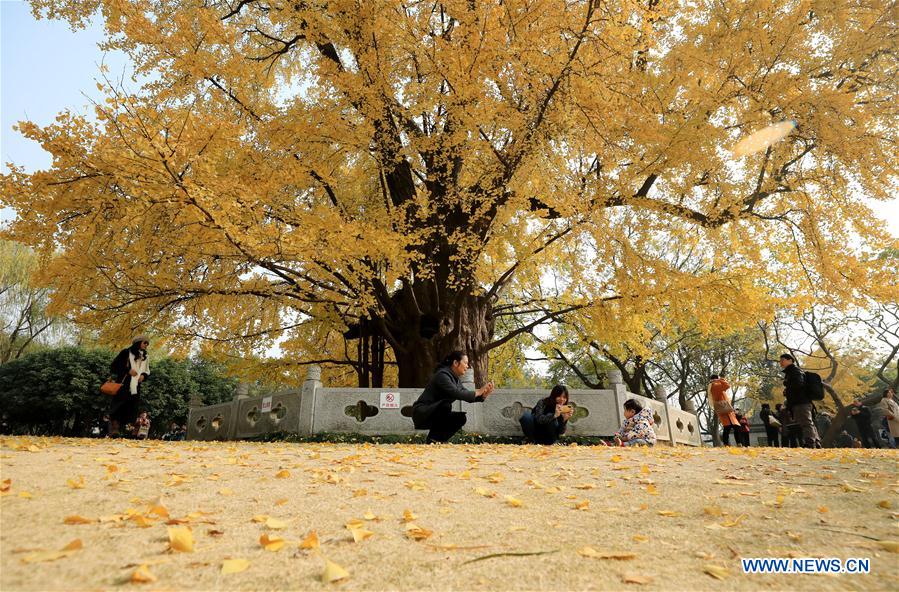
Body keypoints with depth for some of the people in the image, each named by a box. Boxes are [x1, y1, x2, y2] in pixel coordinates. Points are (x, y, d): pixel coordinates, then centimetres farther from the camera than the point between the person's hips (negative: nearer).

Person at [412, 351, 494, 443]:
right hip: (421, 413, -9)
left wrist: (484, 395, -9)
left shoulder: (456, 379, 11)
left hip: (434, 415, 9)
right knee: (446, 404, -32)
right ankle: (432, 439, -18)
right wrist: (477, 392, -23)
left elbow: (468, 396, 8)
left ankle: (439, 439, 4)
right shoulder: (442, 375, -18)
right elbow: (457, 394, -30)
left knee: (461, 417, -5)